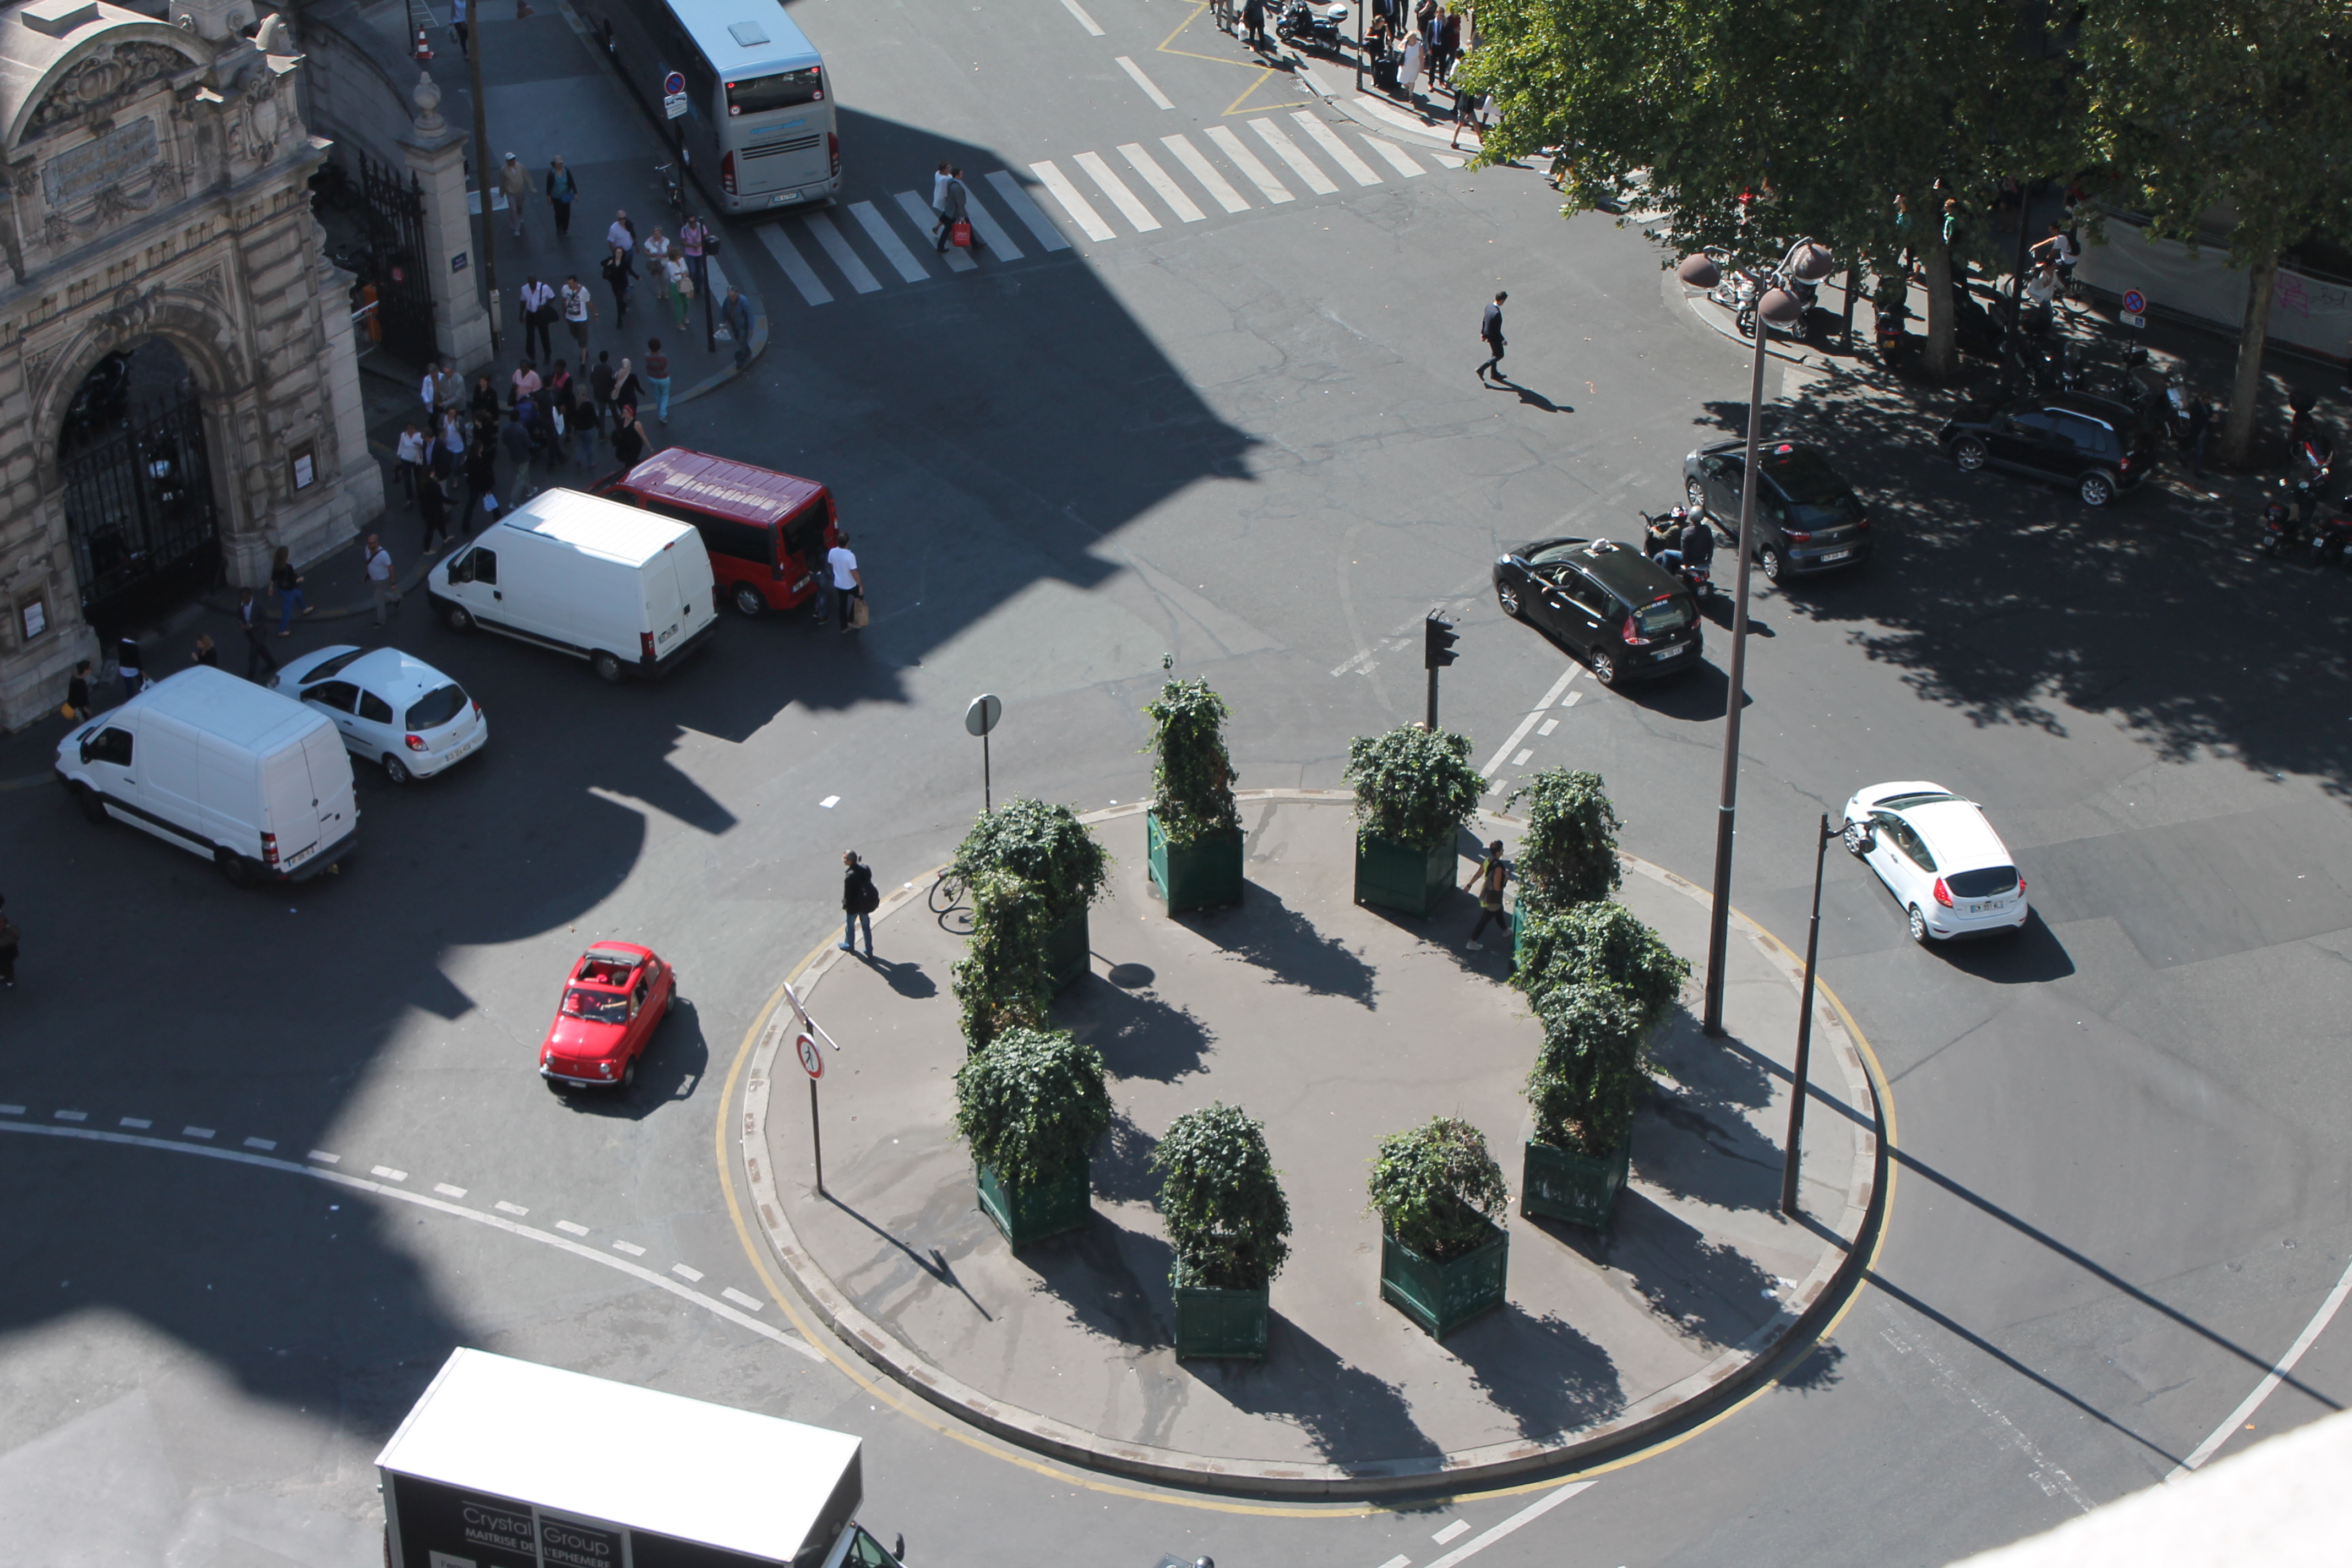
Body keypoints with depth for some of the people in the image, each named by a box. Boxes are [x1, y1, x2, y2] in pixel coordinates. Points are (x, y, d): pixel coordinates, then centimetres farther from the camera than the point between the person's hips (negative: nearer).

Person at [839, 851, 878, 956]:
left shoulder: (850, 876, -32)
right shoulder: (865, 868, -11)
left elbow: (848, 893, -23)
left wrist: (845, 905, -5)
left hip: (854, 905, -6)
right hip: (866, 903, 6)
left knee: (850, 925, 21)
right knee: (866, 926, 20)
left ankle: (849, 946, 43)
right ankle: (869, 951, 30)